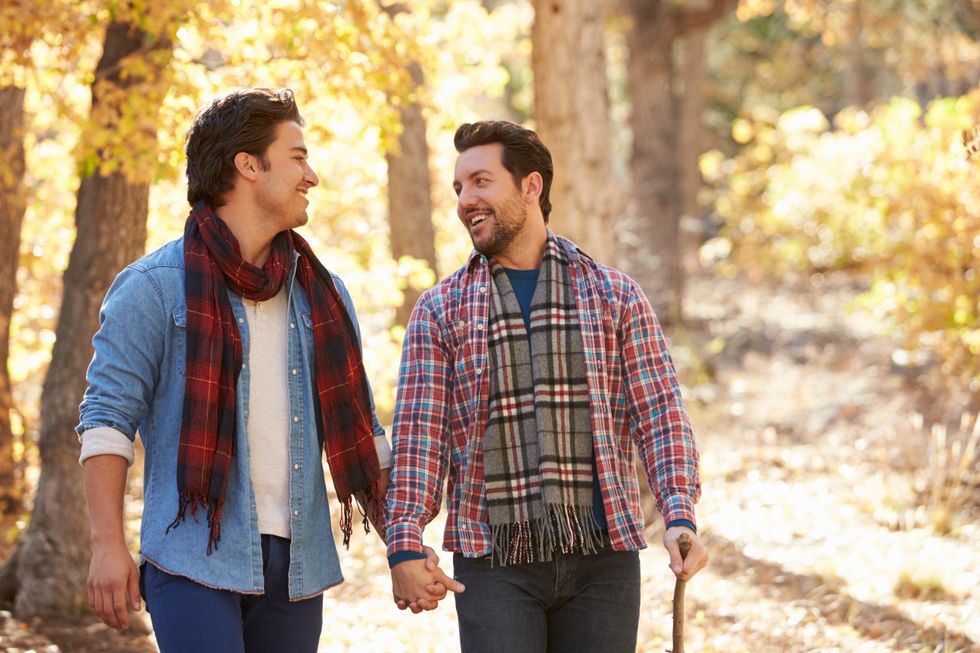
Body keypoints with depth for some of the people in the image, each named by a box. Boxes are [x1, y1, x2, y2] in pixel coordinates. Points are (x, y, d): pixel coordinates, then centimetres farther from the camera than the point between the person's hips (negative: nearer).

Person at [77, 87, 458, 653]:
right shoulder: (155, 287, -1)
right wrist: (108, 544, -11)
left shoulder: (324, 294, 15)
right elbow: (107, 416, -4)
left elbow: (360, 432, 18)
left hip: (296, 565, 5)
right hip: (193, 558, -5)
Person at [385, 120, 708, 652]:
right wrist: (405, 545, -11)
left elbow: (658, 414, 2)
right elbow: (419, 434, 1)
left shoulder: (614, 296, 7)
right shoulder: (440, 312, 7)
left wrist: (680, 517, -13)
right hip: (494, 563, -1)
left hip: (603, 555, 1)